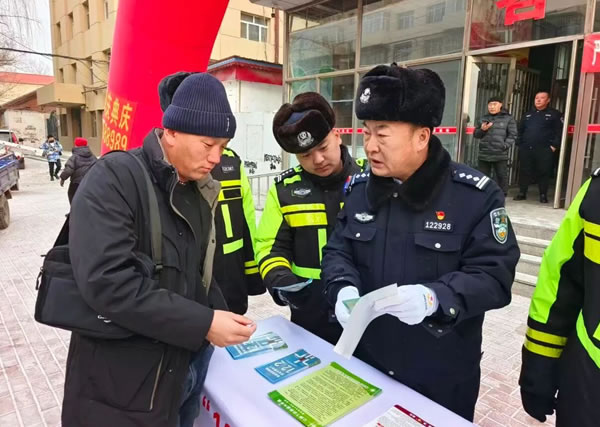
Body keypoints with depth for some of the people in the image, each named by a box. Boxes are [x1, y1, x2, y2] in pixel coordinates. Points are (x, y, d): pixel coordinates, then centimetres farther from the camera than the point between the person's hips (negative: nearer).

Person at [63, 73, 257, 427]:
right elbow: (107, 281, -29)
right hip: (122, 379, -6)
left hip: (186, 361, 7)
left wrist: (221, 315, -3)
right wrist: (204, 324, -26)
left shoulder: (199, 192, 5)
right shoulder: (114, 179, -17)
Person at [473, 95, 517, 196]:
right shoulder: (483, 118, 12)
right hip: (484, 154, 3)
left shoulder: (508, 119, 3)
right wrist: (482, 130, -7)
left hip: (500, 155, -3)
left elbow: (512, 135, 0)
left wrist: (505, 146, -14)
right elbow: (476, 134, 14)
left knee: (501, 177, 0)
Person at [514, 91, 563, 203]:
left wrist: (554, 146, -11)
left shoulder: (555, 114, 4)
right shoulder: (528, 114, 18)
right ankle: (522, 193, 16)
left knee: (543, 172, 0)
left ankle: (543, 195, 10)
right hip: (526, 149, 4)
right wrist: (519, 143, 9)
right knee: (524, 171, 6)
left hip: (544, 150, -4)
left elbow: (560, 131, -3)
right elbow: (520, 130, 21)